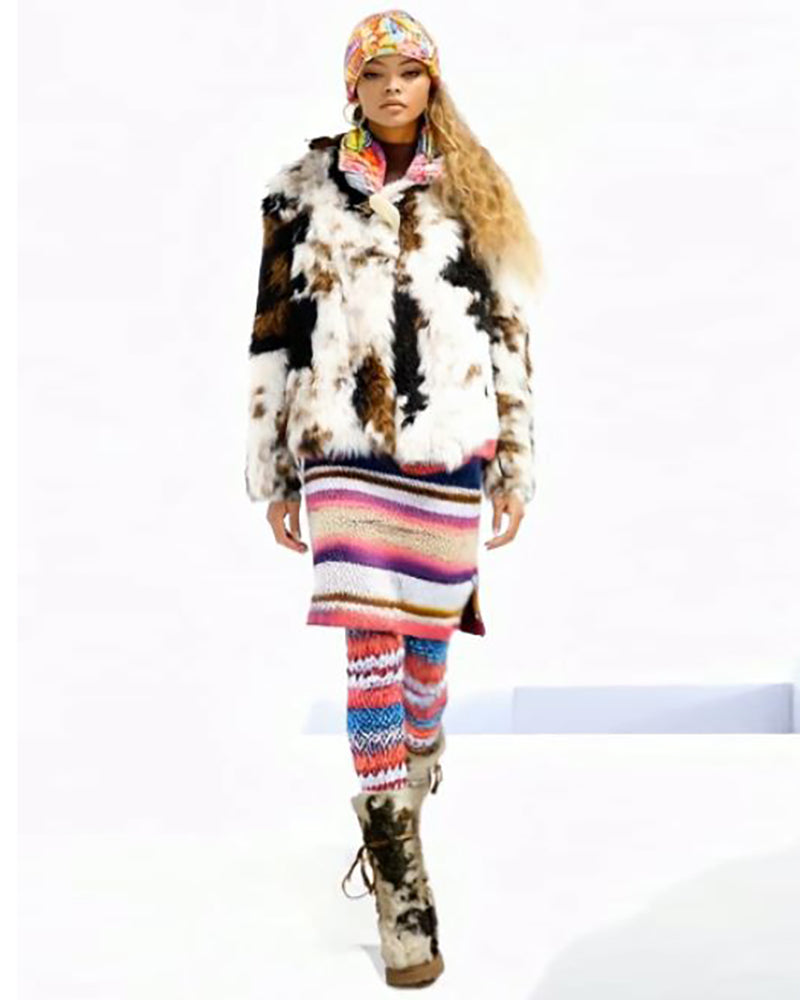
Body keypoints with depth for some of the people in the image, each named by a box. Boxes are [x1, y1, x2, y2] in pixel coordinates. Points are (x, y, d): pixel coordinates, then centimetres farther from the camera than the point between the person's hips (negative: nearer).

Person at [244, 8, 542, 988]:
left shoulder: (469, 191, 10)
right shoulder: (305, 188, 7)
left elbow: (508, 333, 11)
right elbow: (274, 333, 7)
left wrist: (515, 465, 8)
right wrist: (274, 477, 6)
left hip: (449, 452, 2)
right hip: (343, 450, -1)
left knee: (426, 640, 8)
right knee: (371, 650, -9)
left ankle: (414, 769, 40)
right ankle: (399, 888, -3)